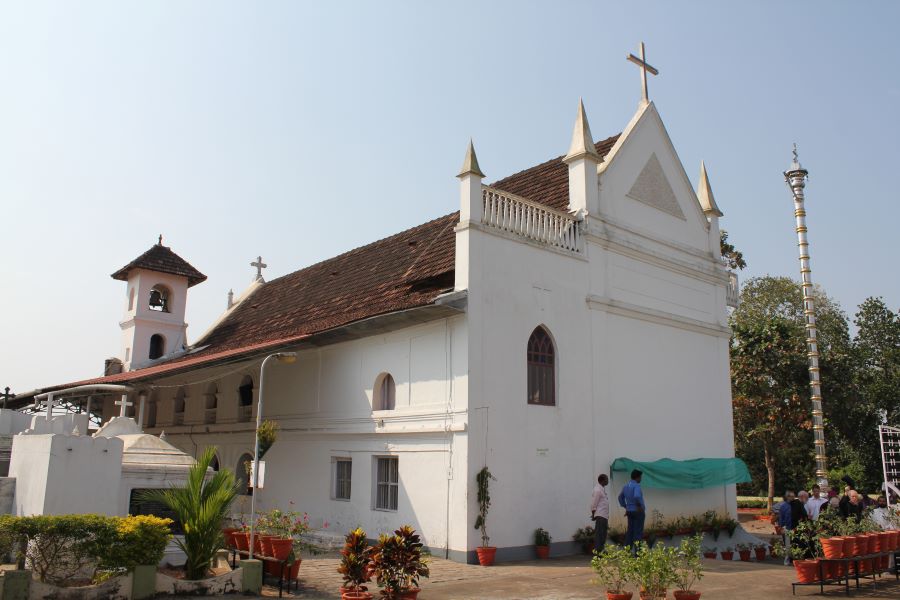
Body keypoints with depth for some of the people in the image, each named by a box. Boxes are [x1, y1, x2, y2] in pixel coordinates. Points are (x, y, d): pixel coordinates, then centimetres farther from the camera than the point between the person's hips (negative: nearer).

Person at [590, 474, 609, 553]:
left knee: (603, 534, 13)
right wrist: (594, 515, -12)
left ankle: (601, 550, 20)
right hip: (600, 515, -10)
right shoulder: (598, 490, -15)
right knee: (599, 534, -8)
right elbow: (593, 504, -15)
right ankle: (597, 551, -8)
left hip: (604, 516, 10)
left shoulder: (602, 489, 16)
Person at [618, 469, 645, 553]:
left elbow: (620, 497, 23)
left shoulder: (626, 486, 11)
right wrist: (640, 505, -19)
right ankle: (636, 551, -6)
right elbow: (637, 496, -34)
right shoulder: (637, 486, -15)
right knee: (638, 532, -4)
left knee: (630, 531, 11)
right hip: (638, 511, -8)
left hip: (629, 511, 8)